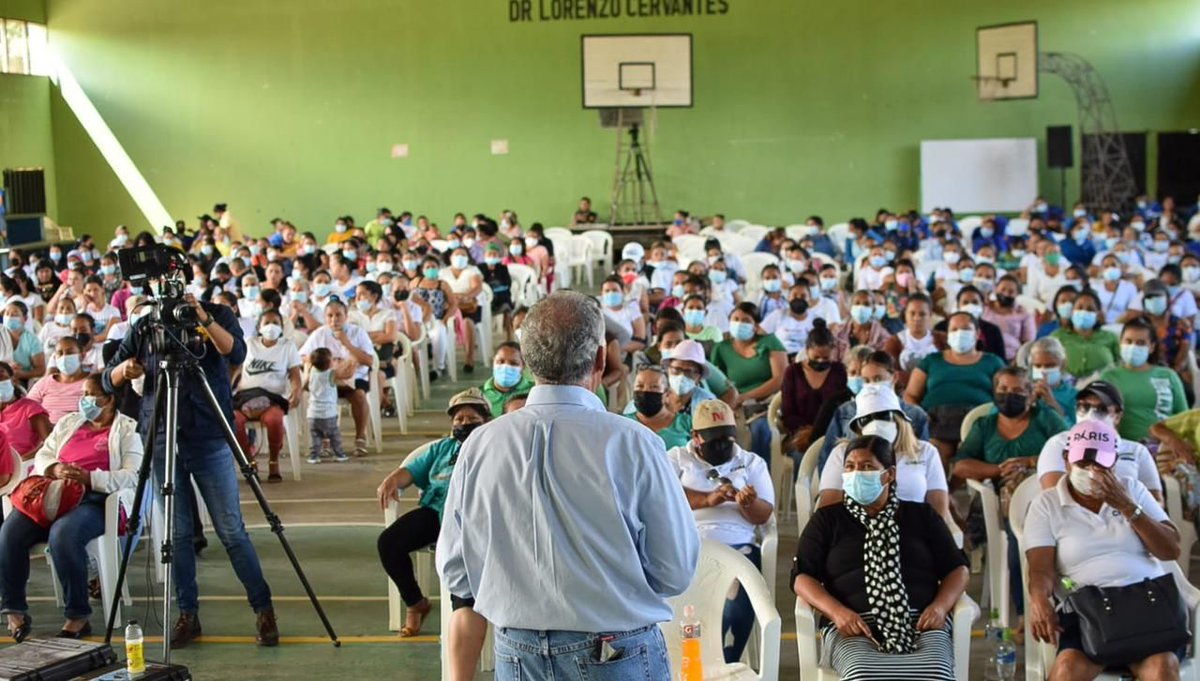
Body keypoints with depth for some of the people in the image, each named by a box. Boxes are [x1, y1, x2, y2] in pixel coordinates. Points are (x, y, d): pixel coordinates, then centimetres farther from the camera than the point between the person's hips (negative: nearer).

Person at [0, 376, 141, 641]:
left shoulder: (127, 430, 7)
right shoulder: (69, 423, 26)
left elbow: (133, 476, -5)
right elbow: (42, 455, 19)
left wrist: (89, 477, -18)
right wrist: (55, 469, -5)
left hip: (96, 499, -5)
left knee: (64, 533, -37)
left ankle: (78, 616, -27)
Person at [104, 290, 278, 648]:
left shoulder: (218, 315, 2)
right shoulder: (144, 327, 8)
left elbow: (237, 354, -17)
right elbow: (109, 380, 8)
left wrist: (205, 320, -30)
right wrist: (125, 369, -14)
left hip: (209, 440, -3)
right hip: (163, 441, 3)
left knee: (231, 531, -3)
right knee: (177, 534, 5)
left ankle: (263, 609, 5)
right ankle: (187, 614, 14)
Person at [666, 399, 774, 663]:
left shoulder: (752, 462, 18)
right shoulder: (676, 458, 14)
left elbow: (764, 515, 8)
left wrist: (748, 504, -16)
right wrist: (708, 499, -20)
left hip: (736, 547, 1)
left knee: (738, 604, -29)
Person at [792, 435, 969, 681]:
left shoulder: (922, 515, 22)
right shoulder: (827, 519, 19)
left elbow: (956, 567, 19)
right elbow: (802, 576, 10)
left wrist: (940, 605, -4)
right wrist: (837, 612, -10)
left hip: (921, 622, 1)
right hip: (853, 626, -1)